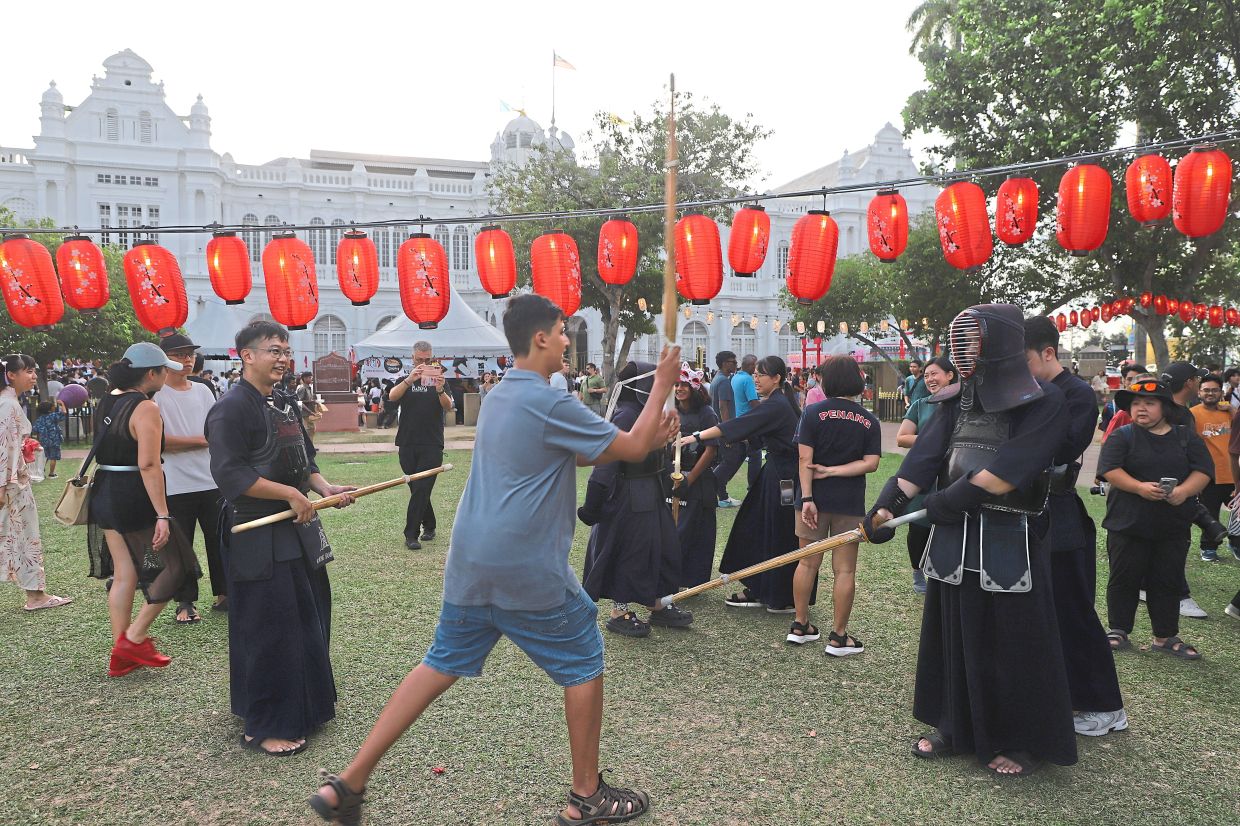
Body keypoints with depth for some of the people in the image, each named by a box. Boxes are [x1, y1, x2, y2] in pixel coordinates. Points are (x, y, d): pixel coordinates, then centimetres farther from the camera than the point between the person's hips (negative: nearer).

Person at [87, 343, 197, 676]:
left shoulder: (106, 402, 11)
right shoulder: (146, 408, -16)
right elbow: (148, 465, -23)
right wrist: (162, 515, -23)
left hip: (104, 495, 9)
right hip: (133, 498, -9)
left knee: (124, 574, 14)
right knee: (173, 567, 3)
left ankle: (121, 655, 19)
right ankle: (134, 638, 2)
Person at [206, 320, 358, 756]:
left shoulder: (285, 402, 13)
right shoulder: (232, 408, -15)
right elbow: (231, 475, -22)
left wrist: (326, 488, 2)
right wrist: (291, 494, -22)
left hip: (296, 529, 9)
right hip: (258, 537, -9)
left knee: (309, 619, 18)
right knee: (269, 632, -3)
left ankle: (308, 704, 35)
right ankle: (264, 727, 10)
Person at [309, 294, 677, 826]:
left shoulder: (499, 396, 14)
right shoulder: (550, 403, -15)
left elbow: (579, 454, 21)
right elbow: (631, 450, -6)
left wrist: (647, 436, 16)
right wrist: (661, 384, 5)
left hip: (470, 562, 8)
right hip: (530, 570, -8)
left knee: (441, 665, 14)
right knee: (583, 665, 10)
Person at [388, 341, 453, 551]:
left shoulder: (439, 381, 7)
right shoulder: (405, 381, 10)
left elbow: (448, 407, -11)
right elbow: (392, 396, -13)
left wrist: (440, 390, -32)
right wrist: (409, 380, -31)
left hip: (432, 445, -2)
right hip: (407, 445, 2)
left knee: (421, 489, -9)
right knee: (417, 489, 11)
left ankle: (411, 534, -8)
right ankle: (429, 526, 27)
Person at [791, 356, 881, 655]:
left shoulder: (814, 412, -6)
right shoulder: (870, 422, 1)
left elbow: (805, 459, -11)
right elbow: (871, 463, -8)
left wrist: (807, 498, -11)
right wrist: (832, 471, -7)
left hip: (817, 498, 0)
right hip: (850, 504, 0)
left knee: (808, 563, 12)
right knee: (844, 569, 5)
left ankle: (800, 626, 21)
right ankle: (838, 636, 9)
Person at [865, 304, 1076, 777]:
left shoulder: (1043, 404, -11)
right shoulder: (956, 401, 7)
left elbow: (1004, 474, -21)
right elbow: (923, 458, -3)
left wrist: (944, 502, -15)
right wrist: (887, 505, -16)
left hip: (1009, 543, -6)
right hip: (953, 539, 6)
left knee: (1013, 645, 5)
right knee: (953, 636, 15)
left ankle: (1023, 741, 22)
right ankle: (956, 728, 31)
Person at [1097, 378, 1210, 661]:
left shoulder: (1187, 437, 6)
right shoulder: (1123, 436, -2)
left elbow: (1203, 471, 0)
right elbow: (1110, 469, -12)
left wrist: (1185, 490, -19)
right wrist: (1140, 487, -25)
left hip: (1173, 528, 2)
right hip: (1128, 522, -2)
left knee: (1168, 582, 10)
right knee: (1124, 579, 5)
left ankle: (1165, 637, 21)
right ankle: (1118, 632, 17)